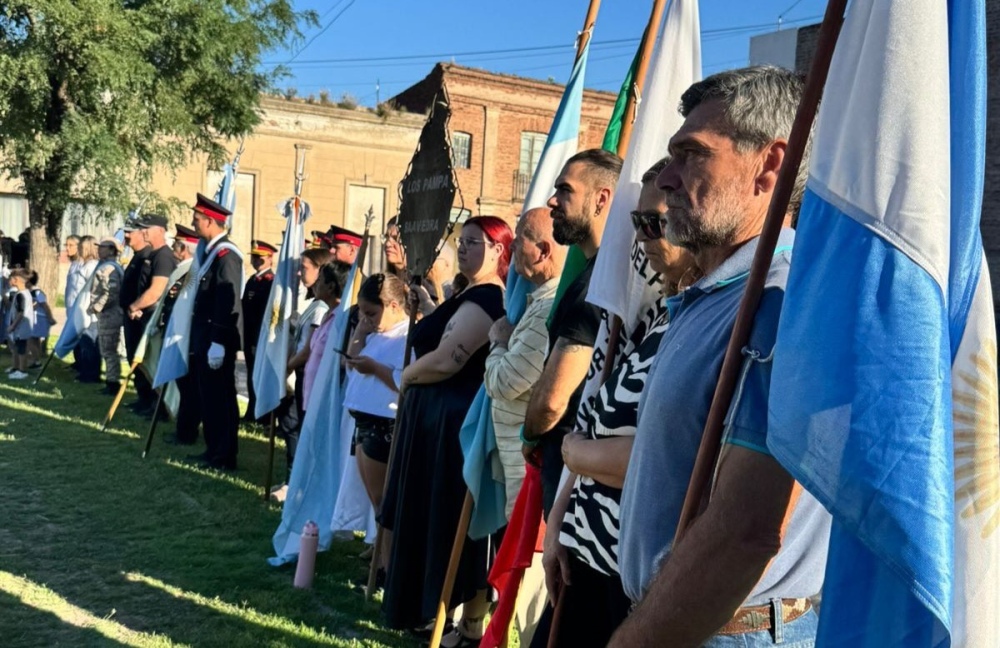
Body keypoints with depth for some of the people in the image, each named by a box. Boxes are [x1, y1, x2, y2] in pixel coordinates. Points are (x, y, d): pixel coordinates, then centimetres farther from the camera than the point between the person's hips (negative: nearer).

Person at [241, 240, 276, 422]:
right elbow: (245, 311, 16)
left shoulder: (272, 282, -13)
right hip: (250, 338, 8)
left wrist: (259, 341, -18)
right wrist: (245, 337, 11)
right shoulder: (252, 281, 15)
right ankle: (252, 414, 20)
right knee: (252, 377, 13)